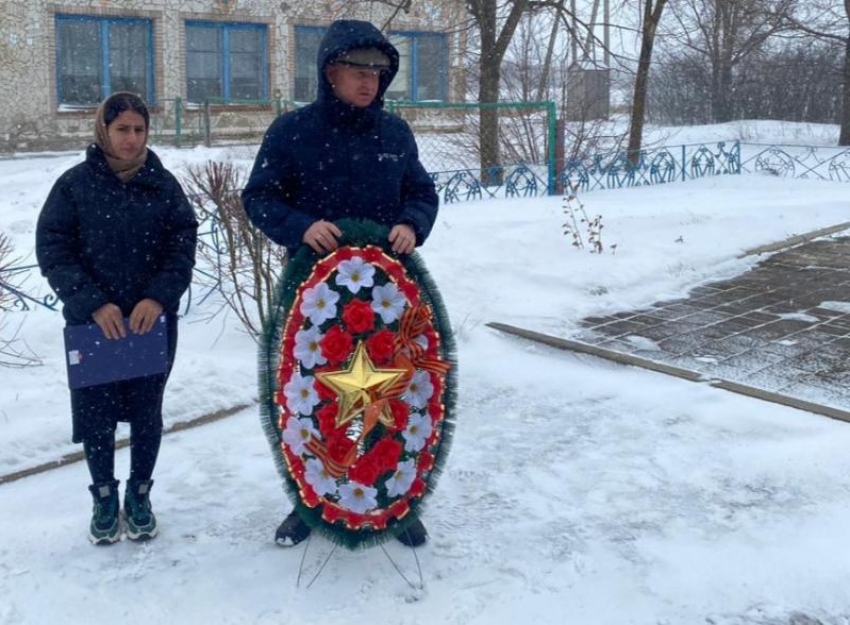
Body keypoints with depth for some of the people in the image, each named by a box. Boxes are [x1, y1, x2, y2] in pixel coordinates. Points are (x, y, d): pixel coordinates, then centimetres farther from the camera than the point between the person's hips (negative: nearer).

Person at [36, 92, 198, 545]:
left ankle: (139, 494, 29)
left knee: (146, 411, 11)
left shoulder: (162, 184, 0)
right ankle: (104, 495, 27)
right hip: (91, 322, -1)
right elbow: (52, 251, -6)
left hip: (153, 320, 1)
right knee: (95, 413, 7)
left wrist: (159, 297, -17)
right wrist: (93, 303, -17)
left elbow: (183, 245, -2)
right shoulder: (74, 184, -4)